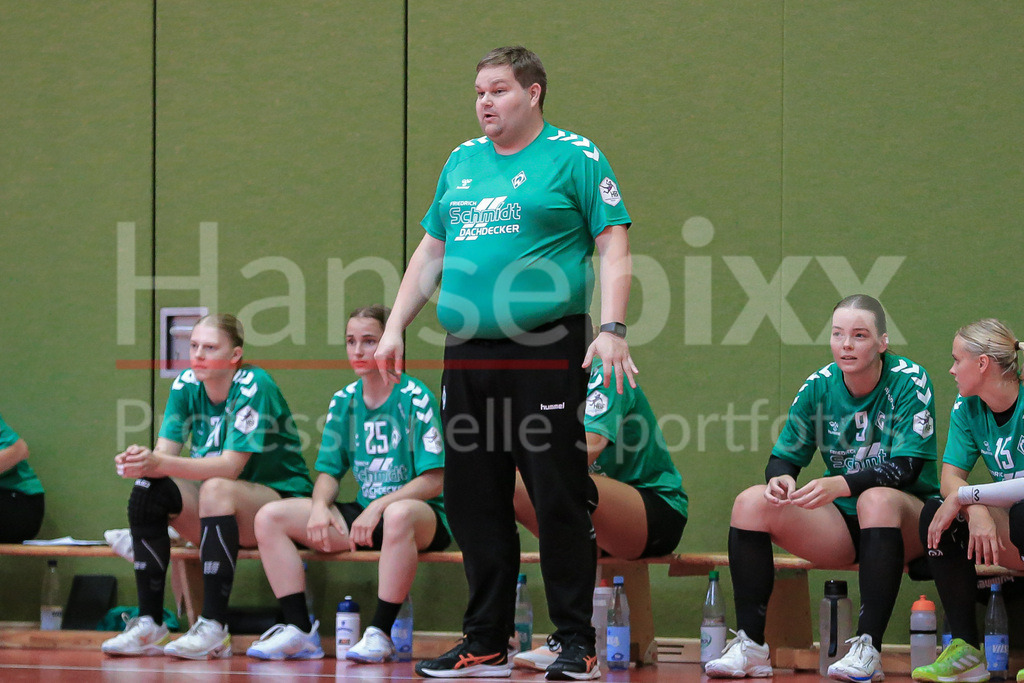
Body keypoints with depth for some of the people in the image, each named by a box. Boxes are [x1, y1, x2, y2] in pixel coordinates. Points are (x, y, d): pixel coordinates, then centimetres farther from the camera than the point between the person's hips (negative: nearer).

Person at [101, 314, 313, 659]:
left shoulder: (254, 386, -19)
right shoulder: (186, 385, 0)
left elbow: (231, 466, -27)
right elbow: (166, 453, -8)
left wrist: (160, 464, -37)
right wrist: (141, 460, -32)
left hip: (280, 496, -6)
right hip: (221, 504, 6)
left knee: (216, 489, -35)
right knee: (147, 490, -18)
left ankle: (214, 628, -36)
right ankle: (149, 624, -18)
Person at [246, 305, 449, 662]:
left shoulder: (415, 398, -8)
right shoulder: (344, 401, 9)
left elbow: (433, 482, -13)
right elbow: (328, 471, 12)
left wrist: (379, 506, -24)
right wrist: (320, 506, -11)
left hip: (422, 515, -6)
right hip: (363, 512, 6)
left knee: (399, 515, -43)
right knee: (270, 517, -8)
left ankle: (380, 634, -31)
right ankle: (300, 631, -11)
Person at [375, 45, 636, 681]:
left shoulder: (575, 157, 0)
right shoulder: (462, 161, 17)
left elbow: (614, 248, -5)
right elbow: (430, 252, 23)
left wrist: (612, 329, -17)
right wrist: (395, 326, 16)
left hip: (545, 353, -6)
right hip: (467, 355, 6)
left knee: (560, 502, -5)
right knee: (474, 503, 8)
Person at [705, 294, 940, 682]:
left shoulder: (909, 381, -12)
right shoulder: (820, 386, 1)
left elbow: (905, 468, -20)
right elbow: (784, 456, 2)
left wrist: (838, 485, -35)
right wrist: (780, 478, -25)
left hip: (908, 521, -4)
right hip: (839, 526, 4)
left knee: (878, 498, -39)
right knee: (752, 502, -17)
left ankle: (869, 649, -38)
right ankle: (750, 645, -19)